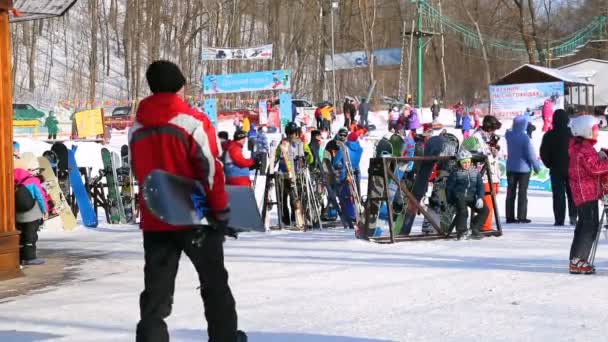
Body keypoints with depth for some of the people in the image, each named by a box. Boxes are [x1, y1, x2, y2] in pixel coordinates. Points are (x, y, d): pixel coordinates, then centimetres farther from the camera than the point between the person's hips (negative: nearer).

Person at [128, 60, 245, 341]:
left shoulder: (137, 128, 7)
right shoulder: (193, 121, -10)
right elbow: (211, 171, -13)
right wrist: (222, 212, -8)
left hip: (154, 221, 4)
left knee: (156, 291, 5)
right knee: (214, 283, 15)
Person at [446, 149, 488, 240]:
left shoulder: (475, 172, 13)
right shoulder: (455, 173, 3)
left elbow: (480, 186, 9)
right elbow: (449, 188, 3)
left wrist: (480, 198, -8)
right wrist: (451, 201, -4)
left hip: (472, 198, 4)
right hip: (459, 197, -4)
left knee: (485, 210, -14)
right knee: (463, 212, -32)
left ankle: (475, 230, -7)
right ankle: (461, 232, -18)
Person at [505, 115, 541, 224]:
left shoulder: (509, 135, -2)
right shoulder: (525, 137, -18)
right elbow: (531, 154, -17)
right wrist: (536, 166, -4)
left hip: (510, 168, 5)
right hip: (523, 168, -5)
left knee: (511, 192, 8)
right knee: (522, 193, 2)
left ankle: (510, 216, 9)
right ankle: (521, 217, 1)